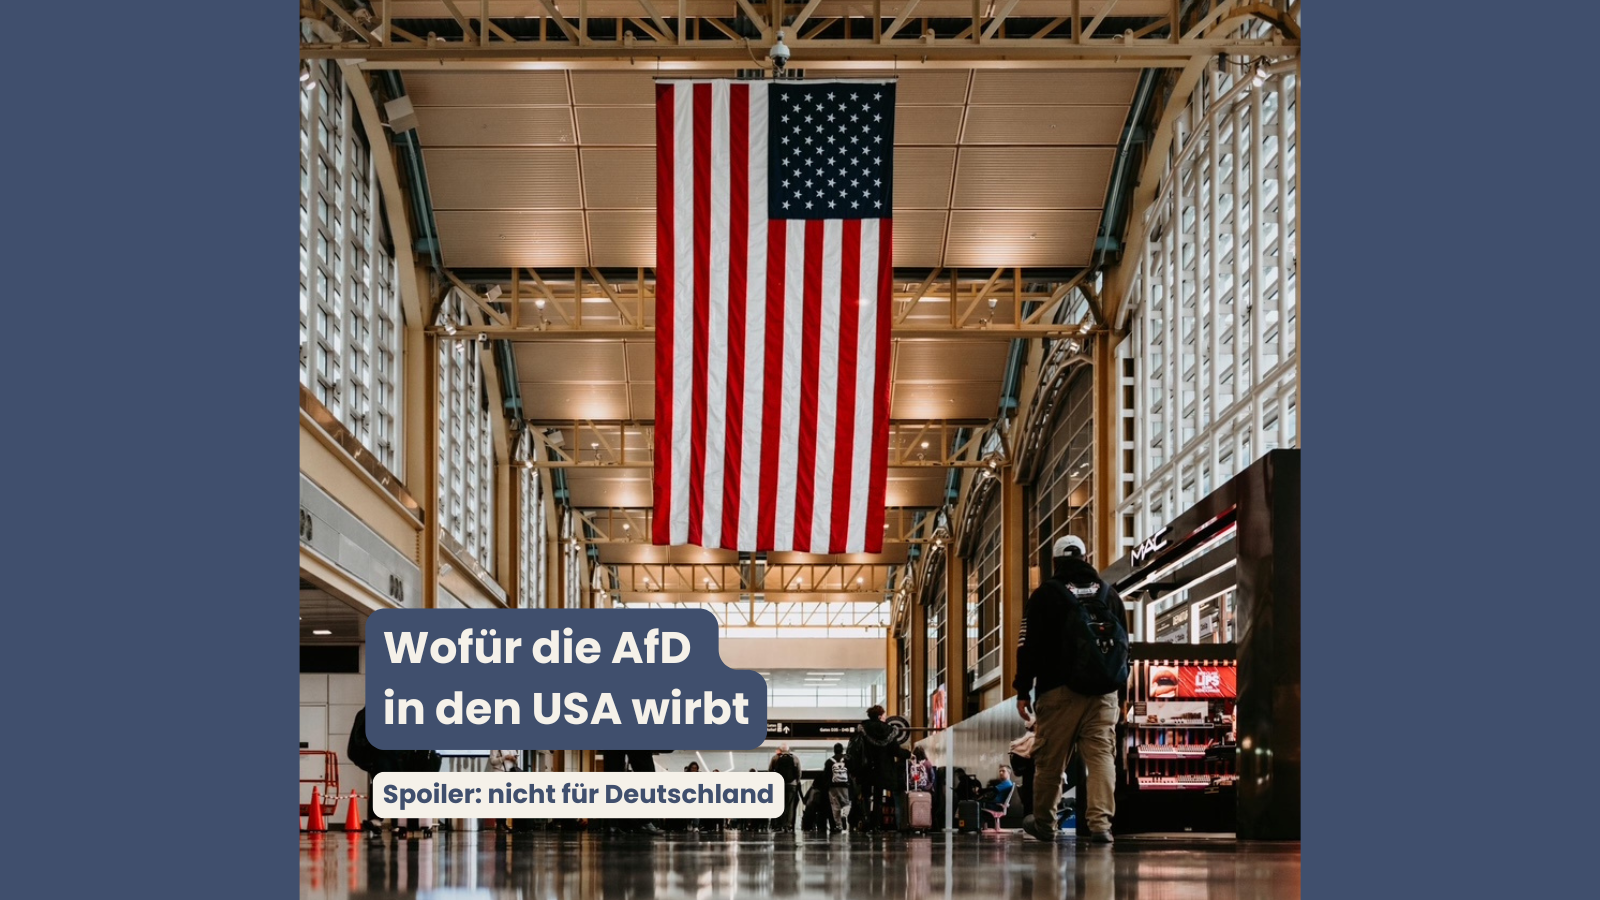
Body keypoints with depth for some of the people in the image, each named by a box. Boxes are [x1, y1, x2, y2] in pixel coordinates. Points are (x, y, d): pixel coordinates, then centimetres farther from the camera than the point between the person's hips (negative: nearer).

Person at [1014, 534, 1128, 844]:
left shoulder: (1046, 594, 1)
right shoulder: (1108, 593, 13)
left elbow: (1029, 646, -2)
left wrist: (1023, 691, 2)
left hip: (1058, 690, -3)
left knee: (1049, 759, 6)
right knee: (1101, 755, -2)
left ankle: (1044, 822, 16)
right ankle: (1101, 823, -13)